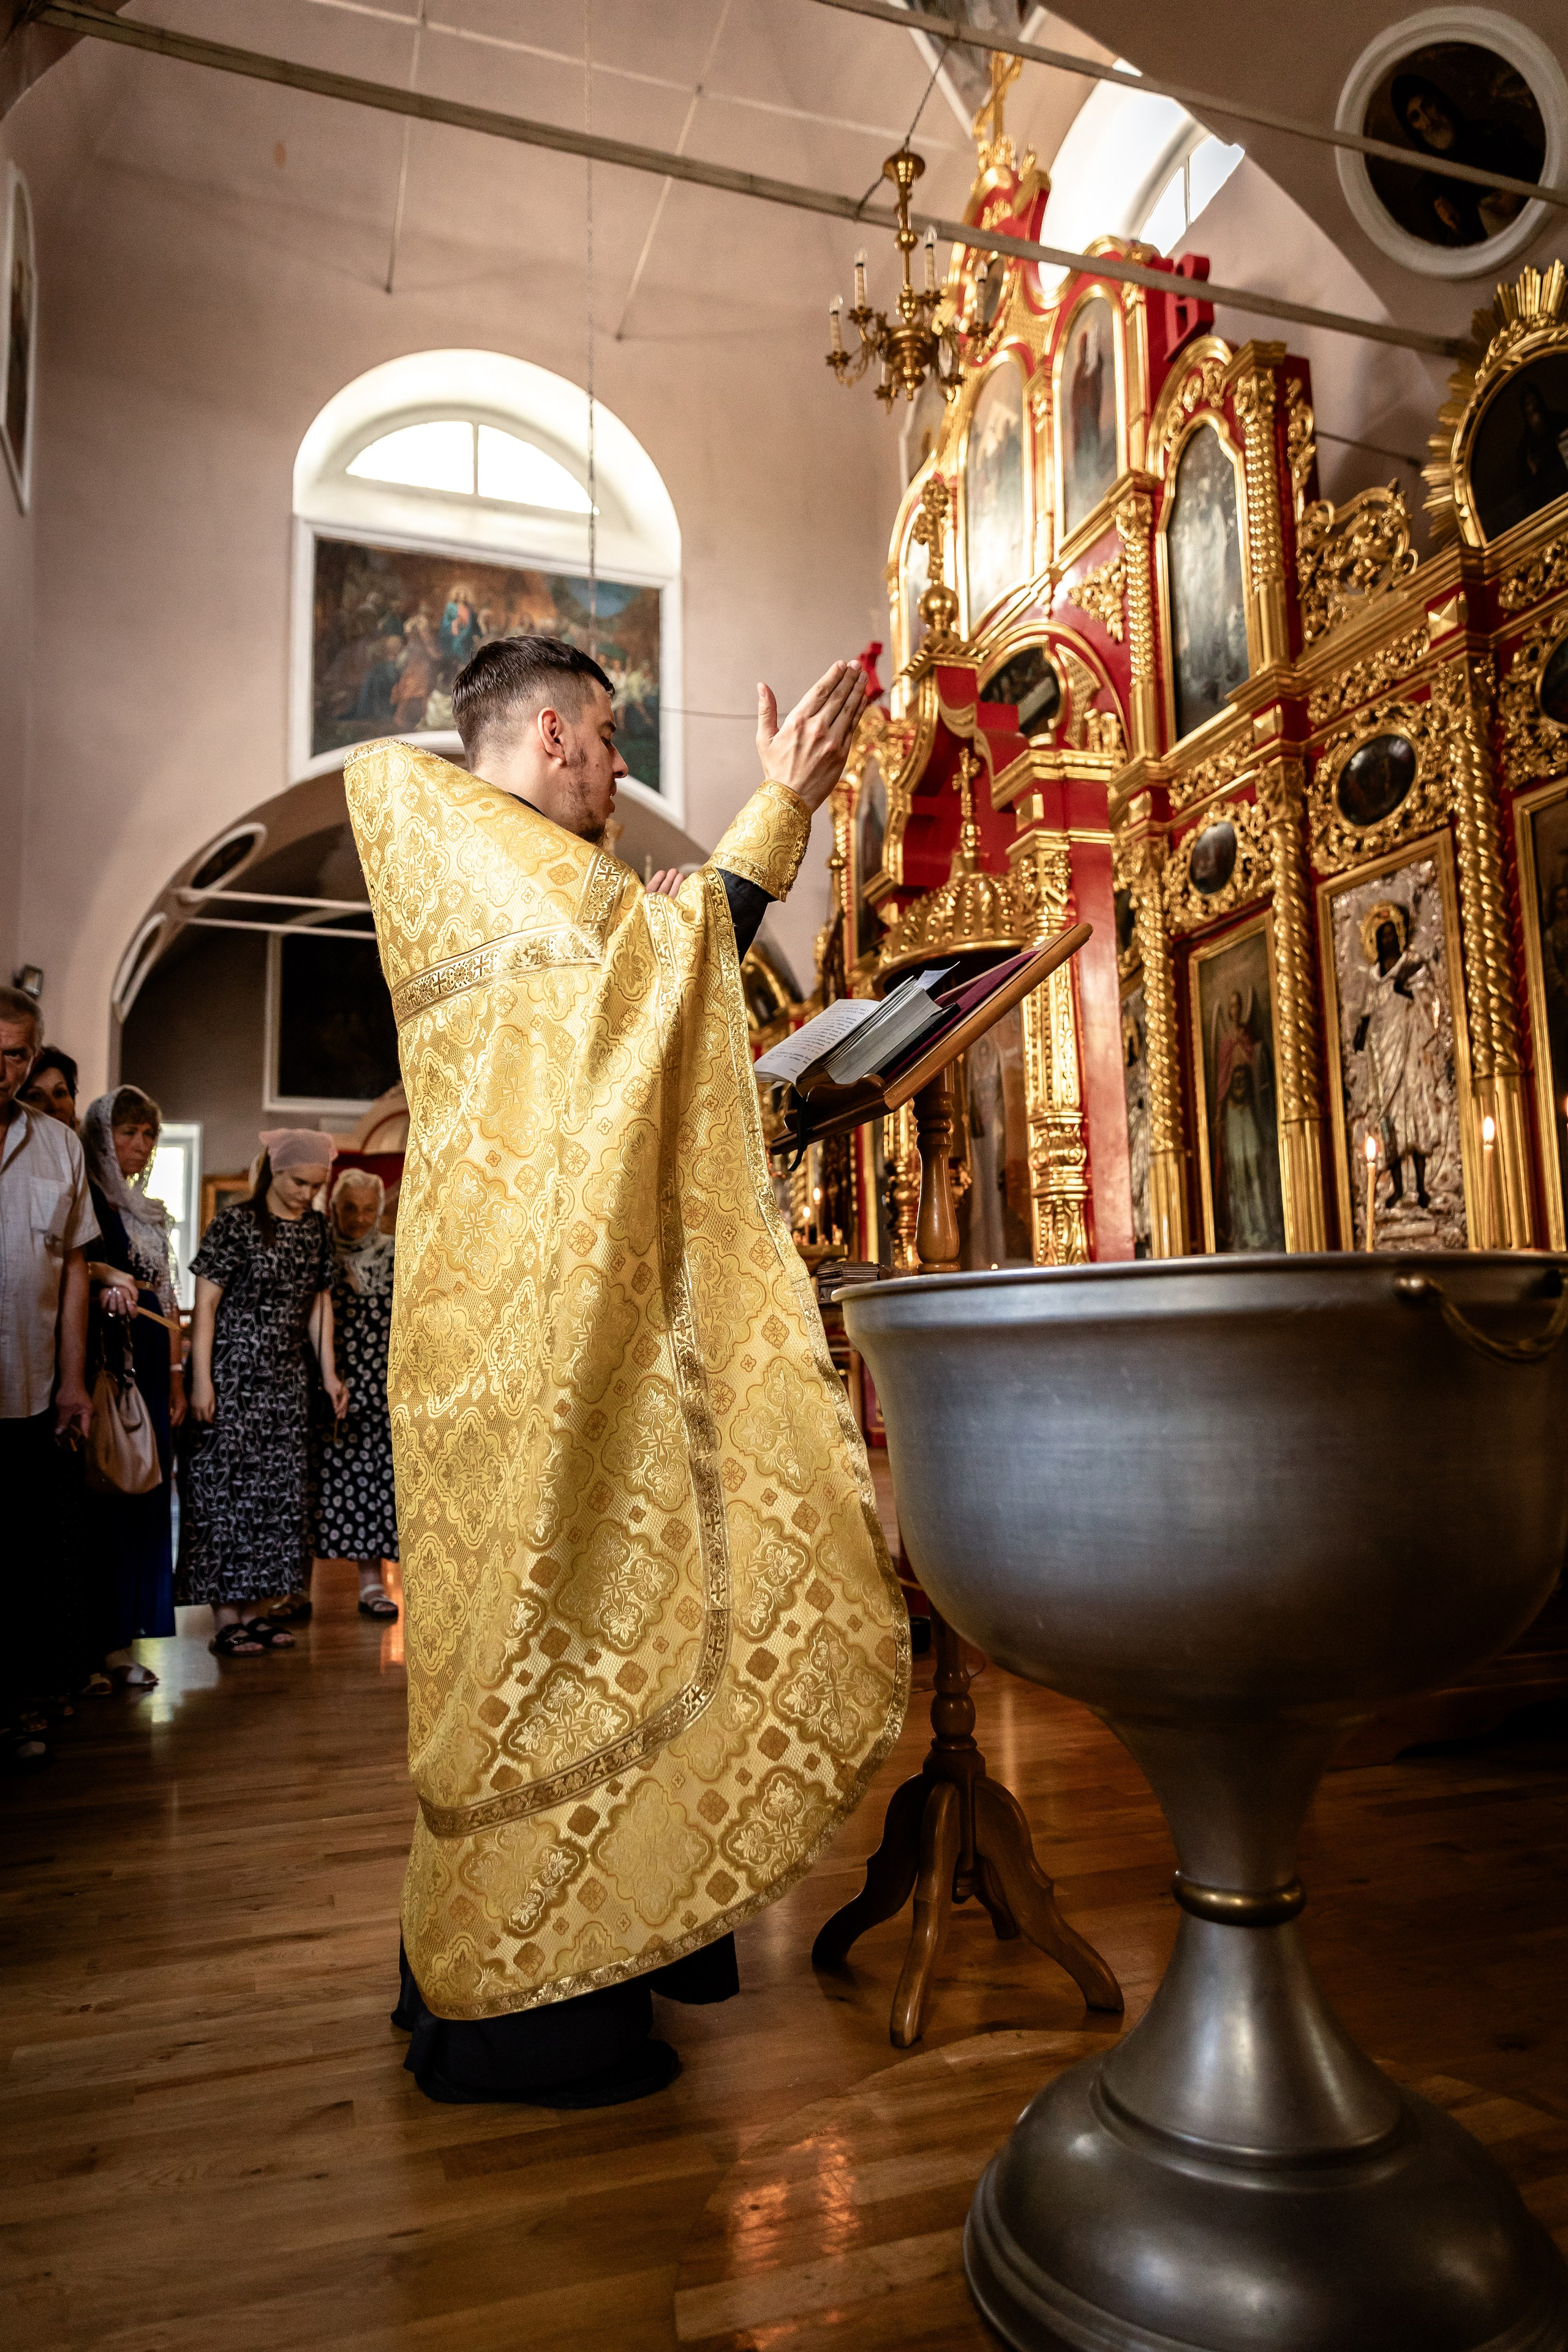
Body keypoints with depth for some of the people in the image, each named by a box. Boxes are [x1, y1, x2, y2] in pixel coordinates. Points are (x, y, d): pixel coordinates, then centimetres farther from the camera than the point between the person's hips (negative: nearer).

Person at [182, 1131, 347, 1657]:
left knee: (278, 1491, 8)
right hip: (233, 1375, -6)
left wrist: (329, 1372, 12)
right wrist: (201, 1378, -15)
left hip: (287, 1380, 6)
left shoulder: (315, 1228, 8)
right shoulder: (236, 1223, -9)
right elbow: (206, 1303, -10)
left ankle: (254, 1609, 17)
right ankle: (226, 1619, 4)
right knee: (226, 1487, -2)